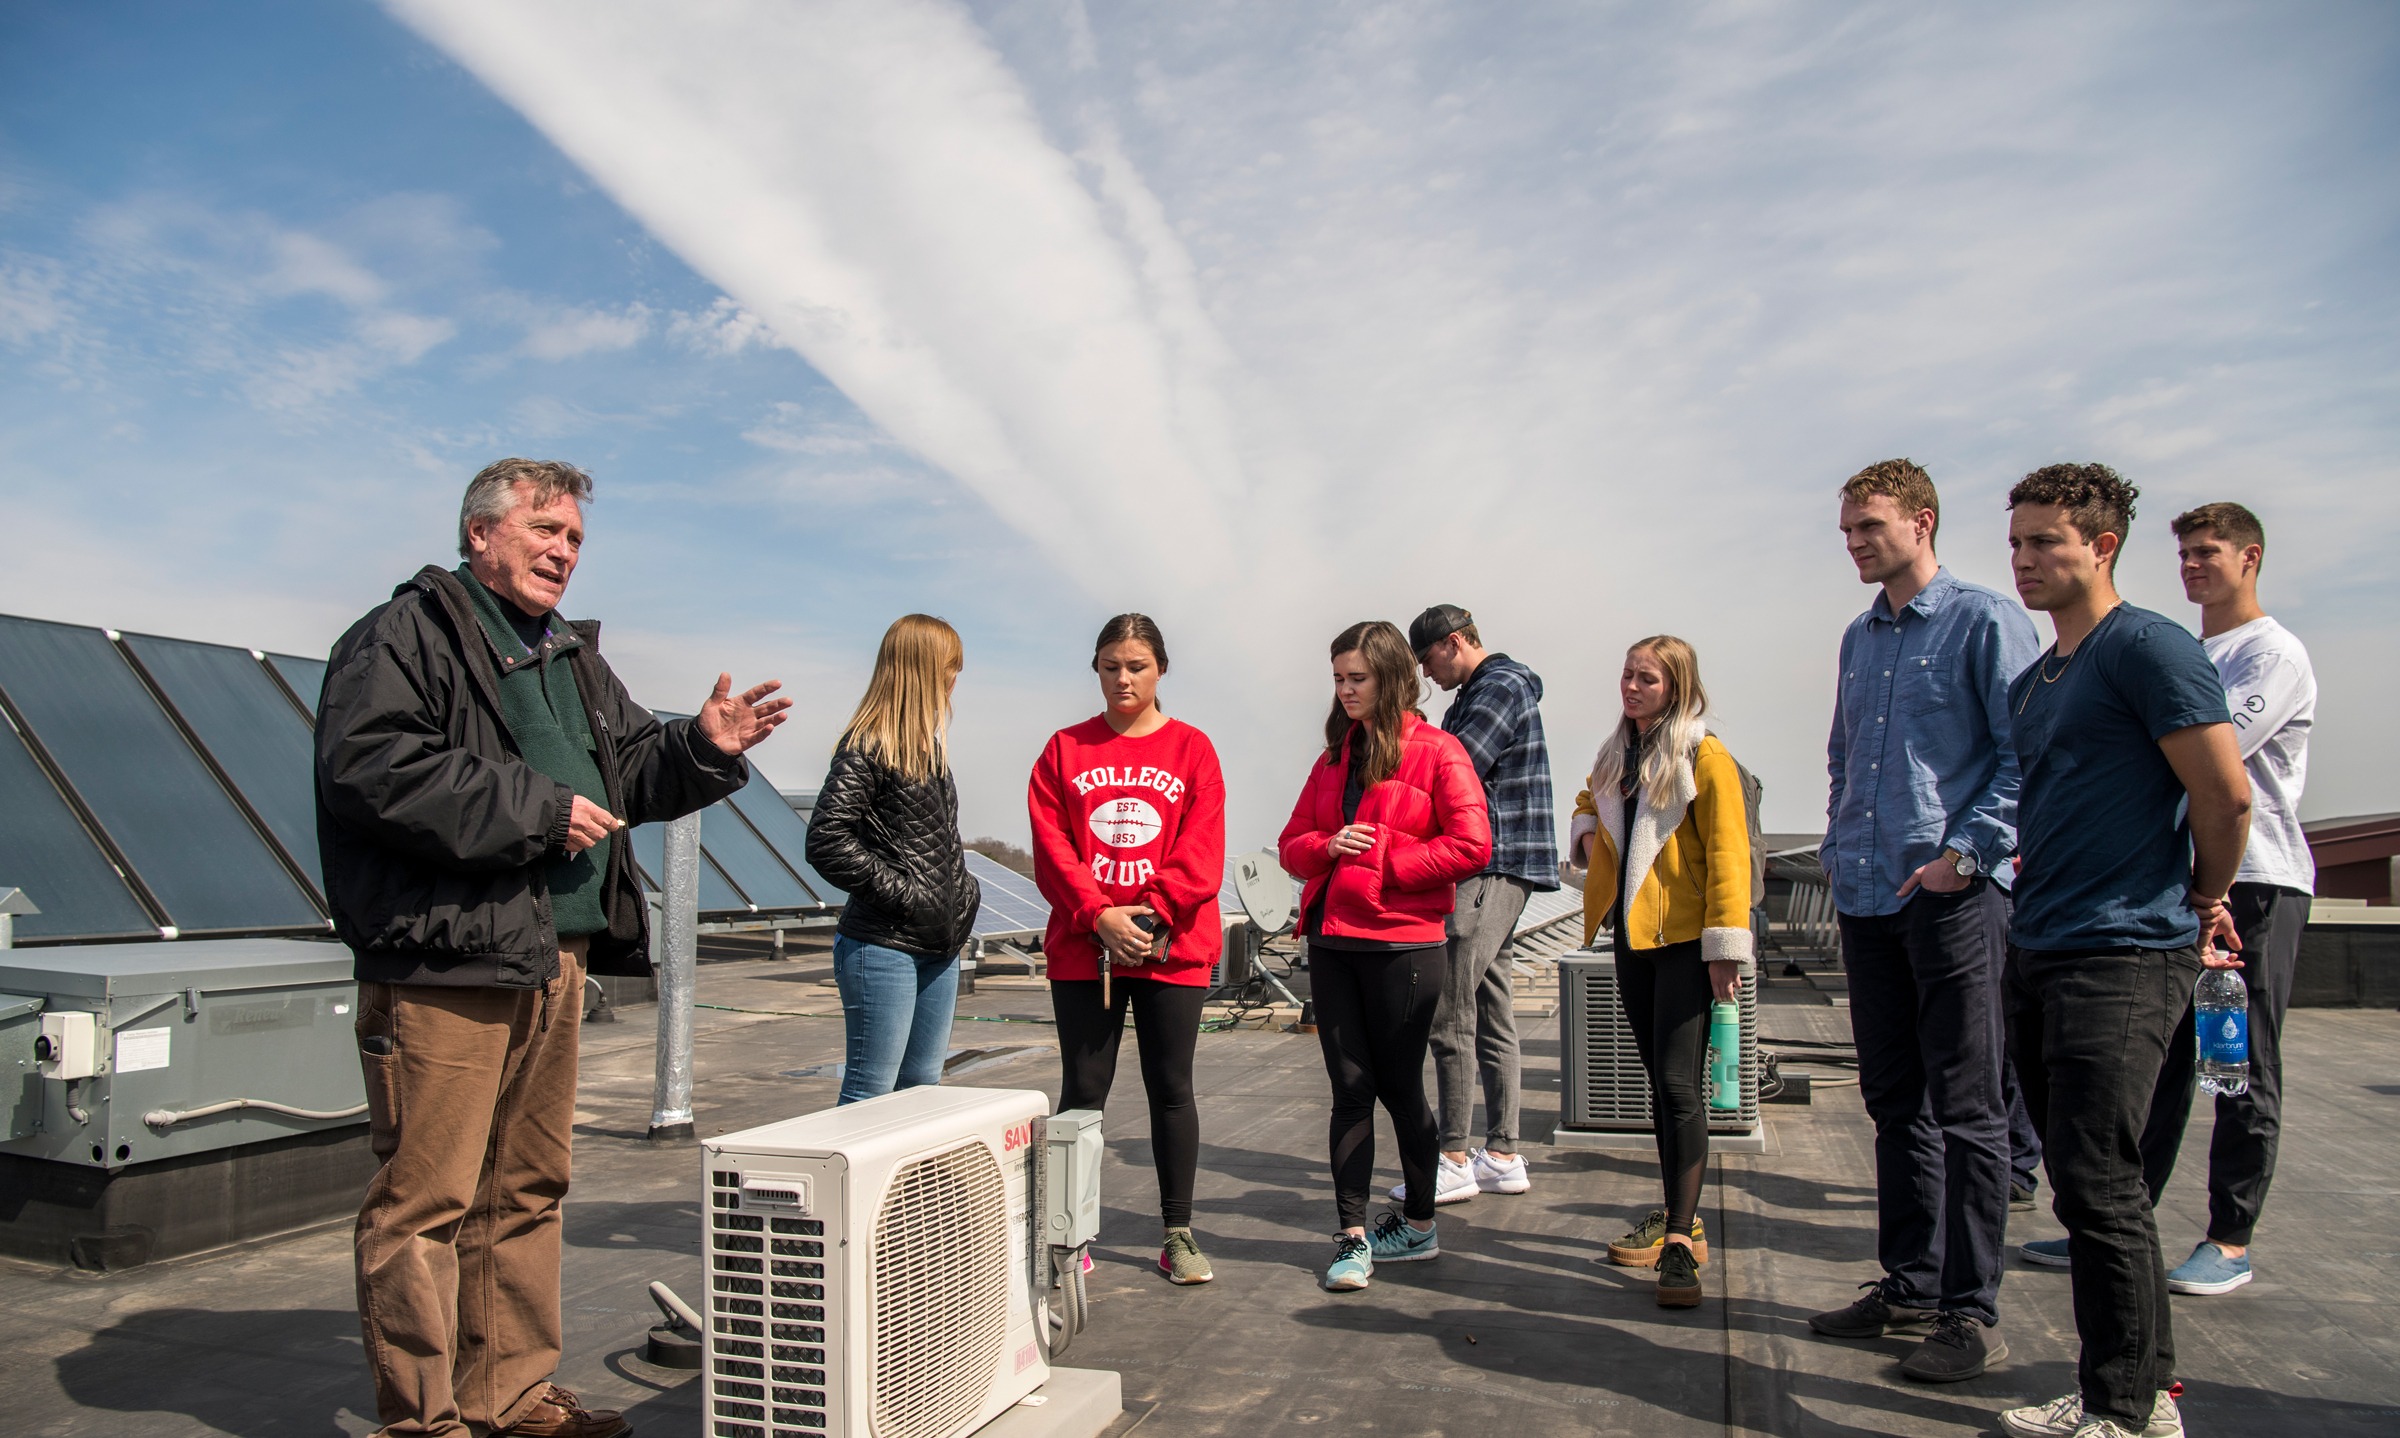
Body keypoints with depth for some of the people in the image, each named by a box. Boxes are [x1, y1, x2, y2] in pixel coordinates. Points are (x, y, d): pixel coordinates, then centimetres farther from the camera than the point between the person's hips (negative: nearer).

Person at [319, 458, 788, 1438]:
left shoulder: (573, 656, 21)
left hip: (554, 961, 9)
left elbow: (633, 772, 24)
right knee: (426, 1197, -2)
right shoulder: (405, 636, -5)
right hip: (445, 962, -9)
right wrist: (539, 809, -17)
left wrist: (703, 748, 3)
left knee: (528, 1188, 16)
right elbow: (371, 768, -20)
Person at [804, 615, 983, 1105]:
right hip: (882, 945, -8)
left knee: (922, 1088, 14)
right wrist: (904, 895, -17)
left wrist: (964, 890, 8)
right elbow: (826, 842, -20)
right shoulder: (867, 747, -12)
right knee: (870, 1094, -2)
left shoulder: (929, 745, 14)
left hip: (939, 946, 9)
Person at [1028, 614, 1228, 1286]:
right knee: (1082, 1090, 5)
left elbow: (1201, 851, -4)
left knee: (1171, 1088, 8)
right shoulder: (1065, 750, 6)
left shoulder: (1191, 749, 4)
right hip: (1083, 948, 1)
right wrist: (1099, 915, -13)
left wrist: (1151, 915, -15)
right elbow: (1050, 846, -1)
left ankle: (1177, 1233, 20)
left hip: (1173, 948, 0)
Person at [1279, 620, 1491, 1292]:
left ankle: (1419, 1224, 25)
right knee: (1350, 1088, 6)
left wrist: (1383, 859, -12)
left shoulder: (1437, 752, -4)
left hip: (1402, 944, -5)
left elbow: (1471, 846, -12)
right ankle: (1353, 1236, 11)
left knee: (1399, 1086, 6)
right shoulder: (1333, 758, 15)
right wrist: (1327, 847, -6)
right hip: (1331, 942, 5)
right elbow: (1292, 845, 17)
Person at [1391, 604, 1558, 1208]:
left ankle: (1455, 1161, -1)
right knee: (1492, 1015, 12)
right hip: (1494, 873, 10)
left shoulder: (1500, 688, -11)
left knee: (1450, 1014, -7)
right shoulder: (1473, 694, 21)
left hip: (1491, 870, -10)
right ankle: (1503, 1156, 18)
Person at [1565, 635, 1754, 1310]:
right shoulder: (1617, 755, 13)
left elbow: (1727, 854, -12)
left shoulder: (1705, 757, -8)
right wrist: (1587, 831, 6)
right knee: (1661, 1080, 14)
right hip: (1633, 936, 7)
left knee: (1679, 1085, -9)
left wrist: (1726, 945, -16)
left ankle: (1681, 1240, -4)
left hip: (1685, 941, -7)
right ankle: (1678, 1215, 26)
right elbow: (1588, 804, 31)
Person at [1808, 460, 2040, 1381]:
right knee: (1894, 1099, 13)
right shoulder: (1859, 637, 17)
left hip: (1953, 894, -7)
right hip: (1867, 897, 7)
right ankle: (1909, 1283, 25)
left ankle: (1970, 1312, 10)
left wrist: (1965, 852, -17)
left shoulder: (1985, 621, -5)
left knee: (1965, 1110, 0)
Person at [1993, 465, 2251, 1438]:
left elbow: (2226, 795, -12)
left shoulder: (2147, 647, -10)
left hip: (2123, 956, -9)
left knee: (2097, 1185, -5)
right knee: (2084, 1182, 13)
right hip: (2038, 955, 9)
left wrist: (2202, 906, 0)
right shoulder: (2032, 683, 17)